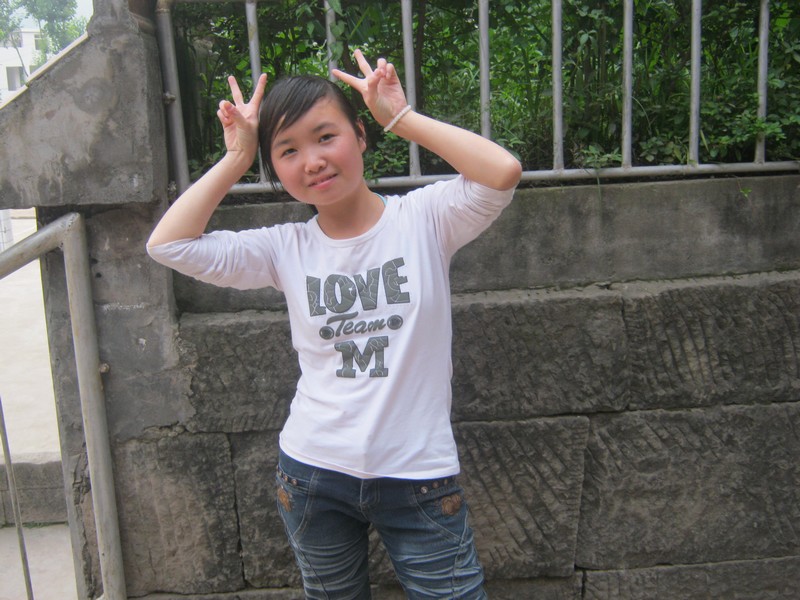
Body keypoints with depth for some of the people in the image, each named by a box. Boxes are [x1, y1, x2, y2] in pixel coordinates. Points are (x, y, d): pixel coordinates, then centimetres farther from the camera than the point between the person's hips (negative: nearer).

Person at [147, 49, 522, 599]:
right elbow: (168, 244, -8)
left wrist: (401, 115, -17)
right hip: (313, 474, 3)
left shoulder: (424, 218, -7)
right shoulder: (286, 249, -1)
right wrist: (236, 158, -7)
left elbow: (503, 172, -25)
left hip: (420, 475, -2)